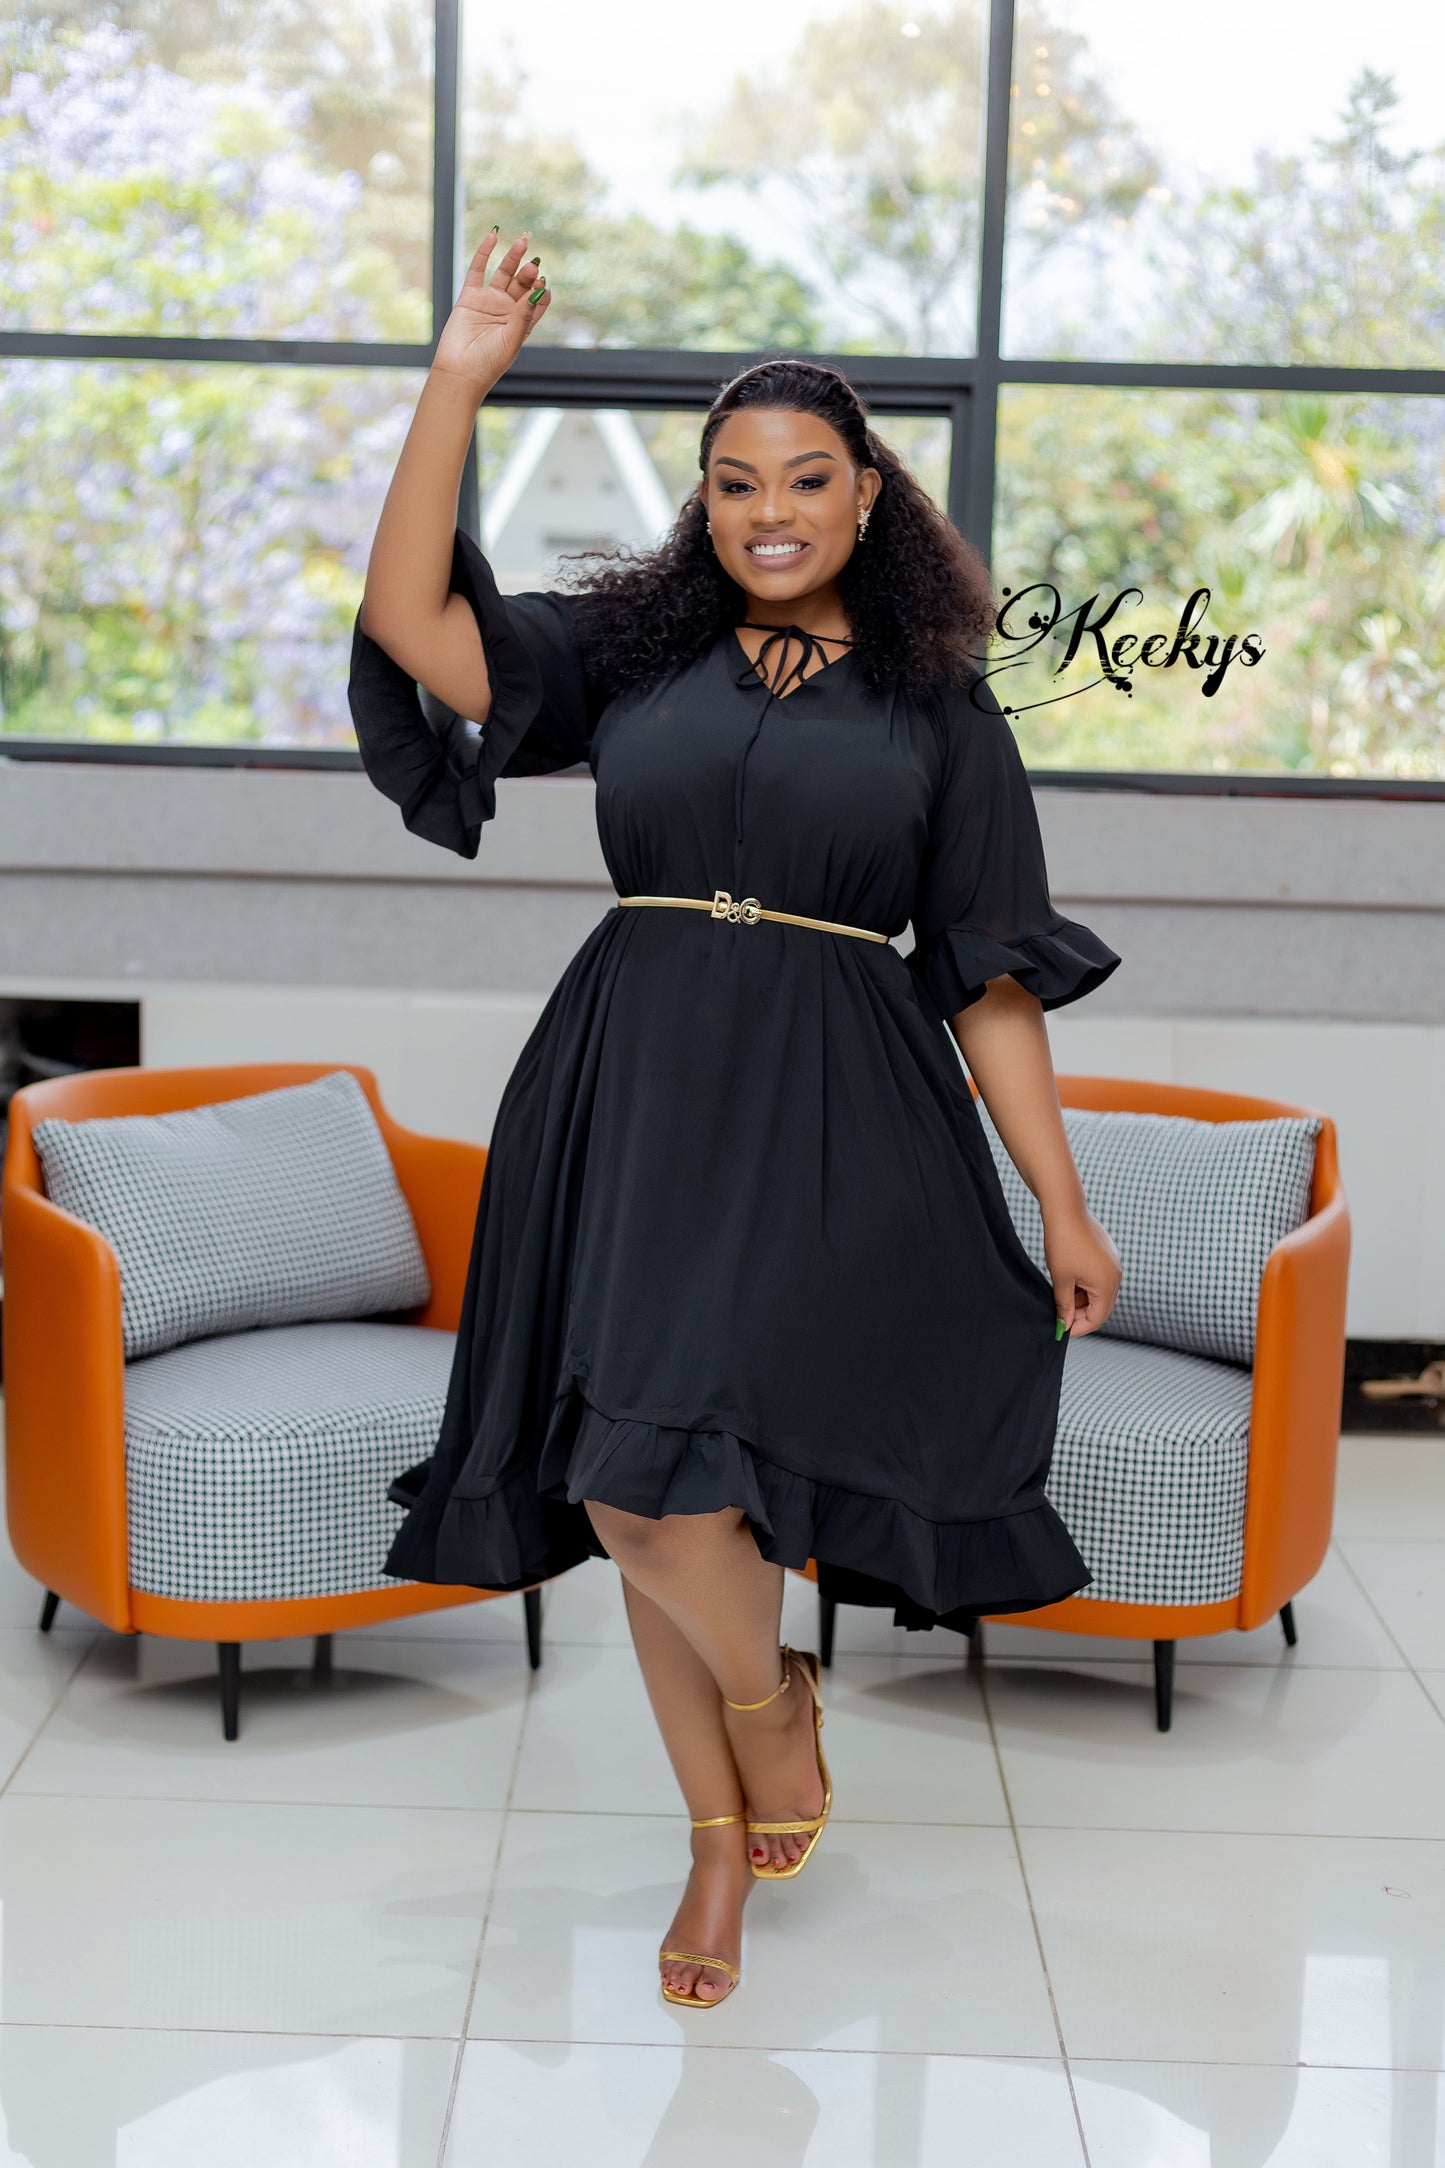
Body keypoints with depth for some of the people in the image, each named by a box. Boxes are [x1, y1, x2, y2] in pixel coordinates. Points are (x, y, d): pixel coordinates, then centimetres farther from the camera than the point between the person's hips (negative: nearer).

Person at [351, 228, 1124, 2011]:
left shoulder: (939, 710, 8)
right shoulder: (630, 653, 12)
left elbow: (990, 974, 7)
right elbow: (411, 621, 2)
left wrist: (1062, 1205, 3)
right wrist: (461, 376, 0)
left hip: (830, 1123, -3)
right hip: (630, 1103, 3)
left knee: (651, 1470, -16)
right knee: (637, 1484, 6)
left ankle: (769, 1693, 16)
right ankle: (724, 1830, 25)